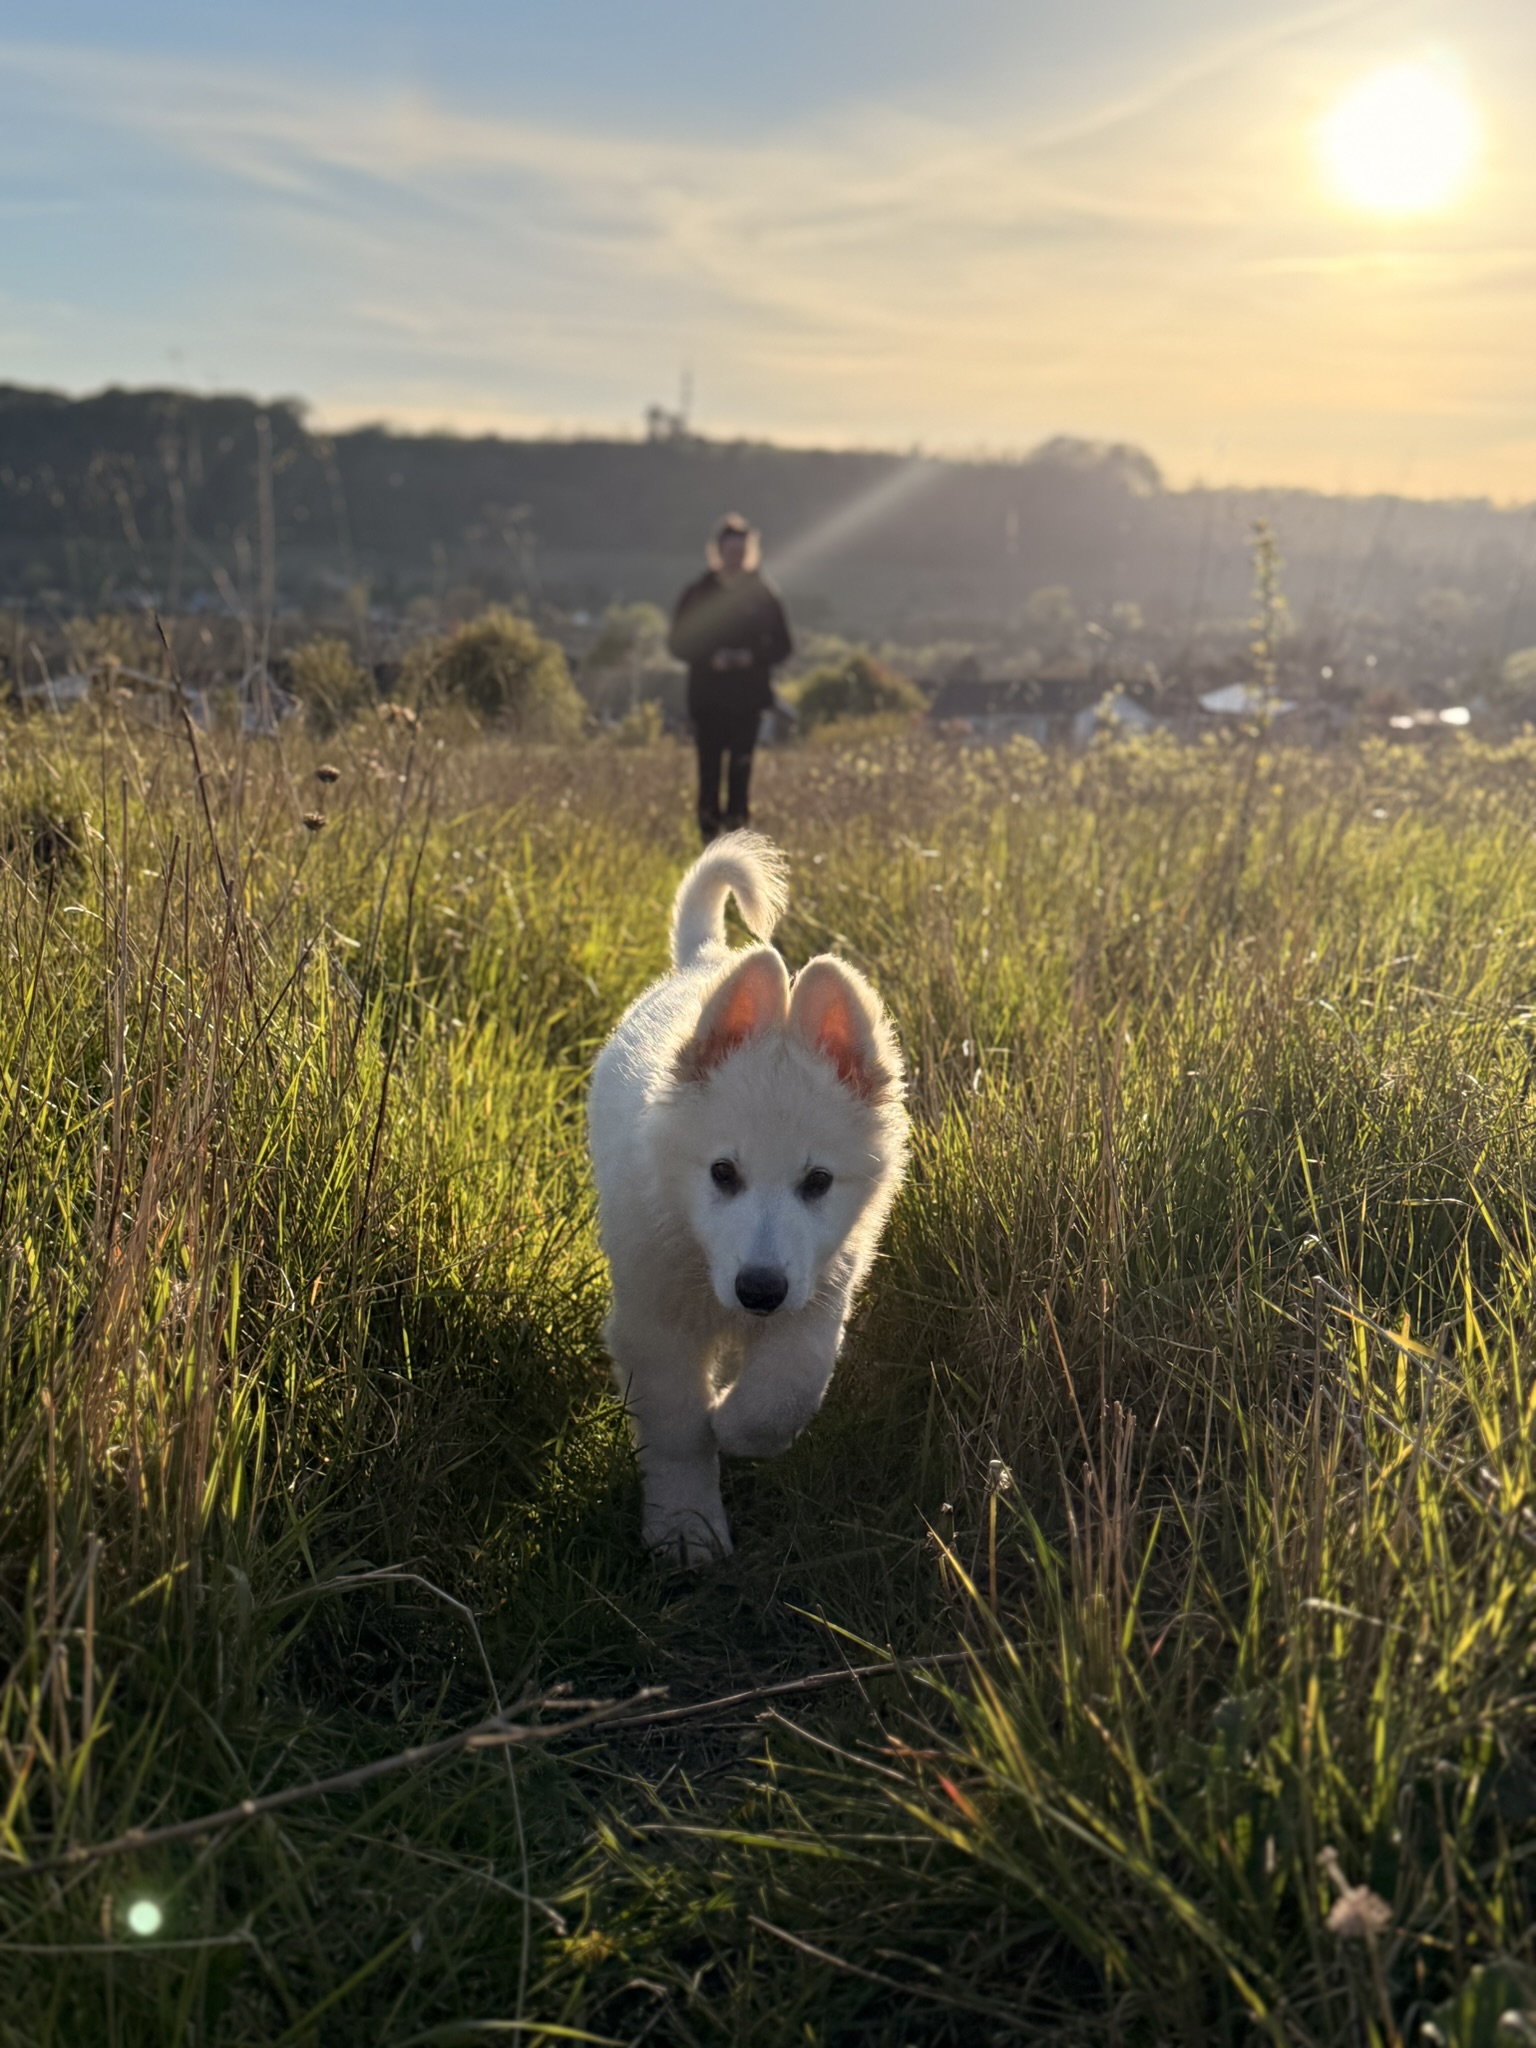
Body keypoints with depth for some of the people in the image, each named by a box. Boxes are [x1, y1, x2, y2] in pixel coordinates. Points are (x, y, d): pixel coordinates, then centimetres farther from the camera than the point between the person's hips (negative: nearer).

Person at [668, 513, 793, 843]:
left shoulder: (763, 595, 6)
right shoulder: (697, 594, 4)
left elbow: (783, 646, 7)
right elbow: (677, 642, 3)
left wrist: (752, 657, -12)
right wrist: (710, 658, -13)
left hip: (748, 699, 0)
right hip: (707, 698, 0)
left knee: (741, 767, -2)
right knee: (709, 767, -3)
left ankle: (736, 835, 4)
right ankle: (709, 837, 3)